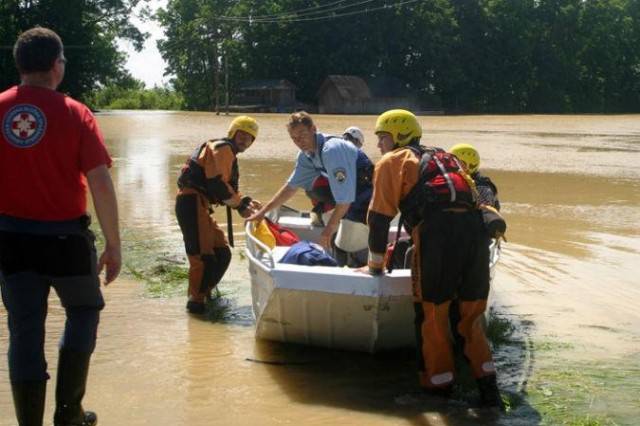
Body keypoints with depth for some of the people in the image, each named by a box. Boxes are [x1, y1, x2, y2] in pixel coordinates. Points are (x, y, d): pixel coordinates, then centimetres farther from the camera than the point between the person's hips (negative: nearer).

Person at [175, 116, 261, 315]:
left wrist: (244, 202, 4)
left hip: (200, 205, 10)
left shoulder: (230, 156, 26)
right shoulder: (222, 148, -6)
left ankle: (203, 291, 22)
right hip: (192, 201, -10)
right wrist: (240, 204, -9)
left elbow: (229, 190, 23)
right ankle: (196, 298, -9)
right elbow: (217, 184, -18)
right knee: (202, 252, -14)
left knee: (222, 253, 12)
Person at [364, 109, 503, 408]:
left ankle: (439, 384, 16)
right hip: (475, 226, 6)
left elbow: (380, 216, 9)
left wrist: (376, 265, 18)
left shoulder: (391, 162, 15)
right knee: (471, 316, 15)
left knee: (431, 314, 10)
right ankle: (488, 386, 10)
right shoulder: (442, 157, 34)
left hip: (437, 230, -6)